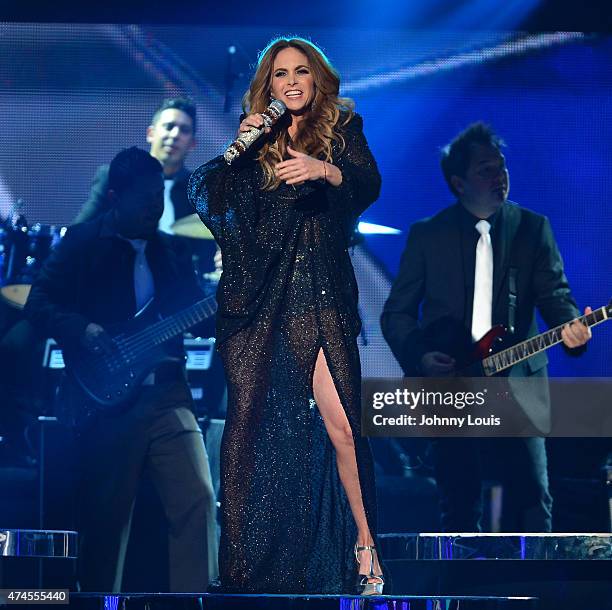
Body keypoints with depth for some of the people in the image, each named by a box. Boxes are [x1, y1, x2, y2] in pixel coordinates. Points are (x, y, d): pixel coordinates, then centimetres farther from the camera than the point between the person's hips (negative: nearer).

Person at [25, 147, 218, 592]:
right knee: (105, 516, 3)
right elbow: (39, 305, -4)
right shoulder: (82, 244, 1)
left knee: (197, 500, -10)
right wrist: (83, 331, -20)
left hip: (168, 393, 3)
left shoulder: (171, 251, 15)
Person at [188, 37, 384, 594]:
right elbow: (211, 201, 4)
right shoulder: (253, 137, 13)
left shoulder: (343, 129, 9)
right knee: (247, 424, -1)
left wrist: (324, 170, -28)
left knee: (342, 427, -12)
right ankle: (240, 564, 4)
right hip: (256, 299, 2)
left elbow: (369, 184, -9)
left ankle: (364, 541, 3)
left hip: (320, 298, -2)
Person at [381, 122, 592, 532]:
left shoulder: (533, 228, 7)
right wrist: (419, 358, -10)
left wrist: (571, 326, -23)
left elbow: (555, 294, -1)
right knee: (459, 506, 5)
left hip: (517, 386, 0)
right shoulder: (427, 234, 5)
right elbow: (397, 313, 8)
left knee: (531, 498, -7)